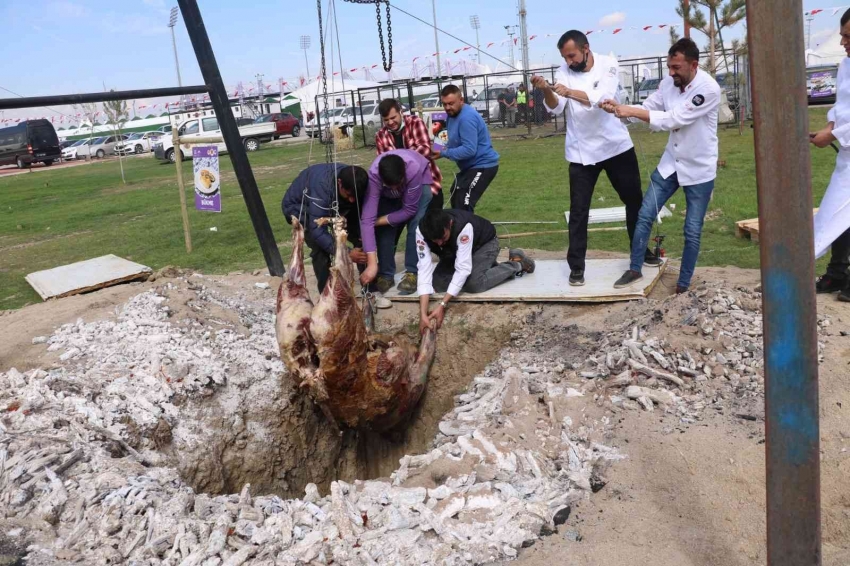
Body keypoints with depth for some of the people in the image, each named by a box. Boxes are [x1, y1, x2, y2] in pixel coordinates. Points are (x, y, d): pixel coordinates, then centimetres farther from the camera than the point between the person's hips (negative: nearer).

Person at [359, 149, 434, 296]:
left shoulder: (414, 169, -43)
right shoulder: (374, 175, -39)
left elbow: (410, 209, -29)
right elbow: (367, 218, -42)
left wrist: (380, 220, -28)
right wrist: (372, 263, -46)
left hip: (420, 182, -1)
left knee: (416, 226, -21)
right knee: (383, 229, -12)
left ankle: (412, 273, -11)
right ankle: (386, 274, 3)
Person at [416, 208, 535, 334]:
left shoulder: (463, 227, -42)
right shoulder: (421, 231, -31)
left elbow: (463, 268, -41)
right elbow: (425, 269, -34)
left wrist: (442, 306, -46)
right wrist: (423, 313, -42)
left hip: (485, 243, -5)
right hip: (455, 250, 6)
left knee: (473, 283, -28)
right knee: (438, 283, -11)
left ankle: (517, 264, -3)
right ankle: (490, 267, 7)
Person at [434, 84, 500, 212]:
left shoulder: (467, 117, -25)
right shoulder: (453, 114, 6)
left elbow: (469, 150, -31)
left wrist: (444, 153, -26)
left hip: (483, 166, -11)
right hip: (471, 165, 11)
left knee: (463, 205, -20)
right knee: (456, 199, 24)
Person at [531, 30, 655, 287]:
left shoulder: (608, 64, -8)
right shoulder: (564, 72, -3)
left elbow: (602, 98, -26)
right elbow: (556, 108, -15)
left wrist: (569, 91, -40)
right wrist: (546, 91, -35)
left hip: (616, 145, 0)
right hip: (581, 152, 0)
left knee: (634, 200, 14)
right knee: (579, 210, 0)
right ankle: (576, 266, 9)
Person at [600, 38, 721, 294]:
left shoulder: (709, 89, -24)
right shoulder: (669, 82, -5)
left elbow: (674, 120, -29)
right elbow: (648, 108, 2)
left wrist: (632, 111, -30)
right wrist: (619, 108, -17)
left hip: (699, 169, -5)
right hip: (671, 163, 5)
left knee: (692, 231, 4)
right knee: (645, 215, 4)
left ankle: (683, 284, 20)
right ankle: (635, 270, 20)